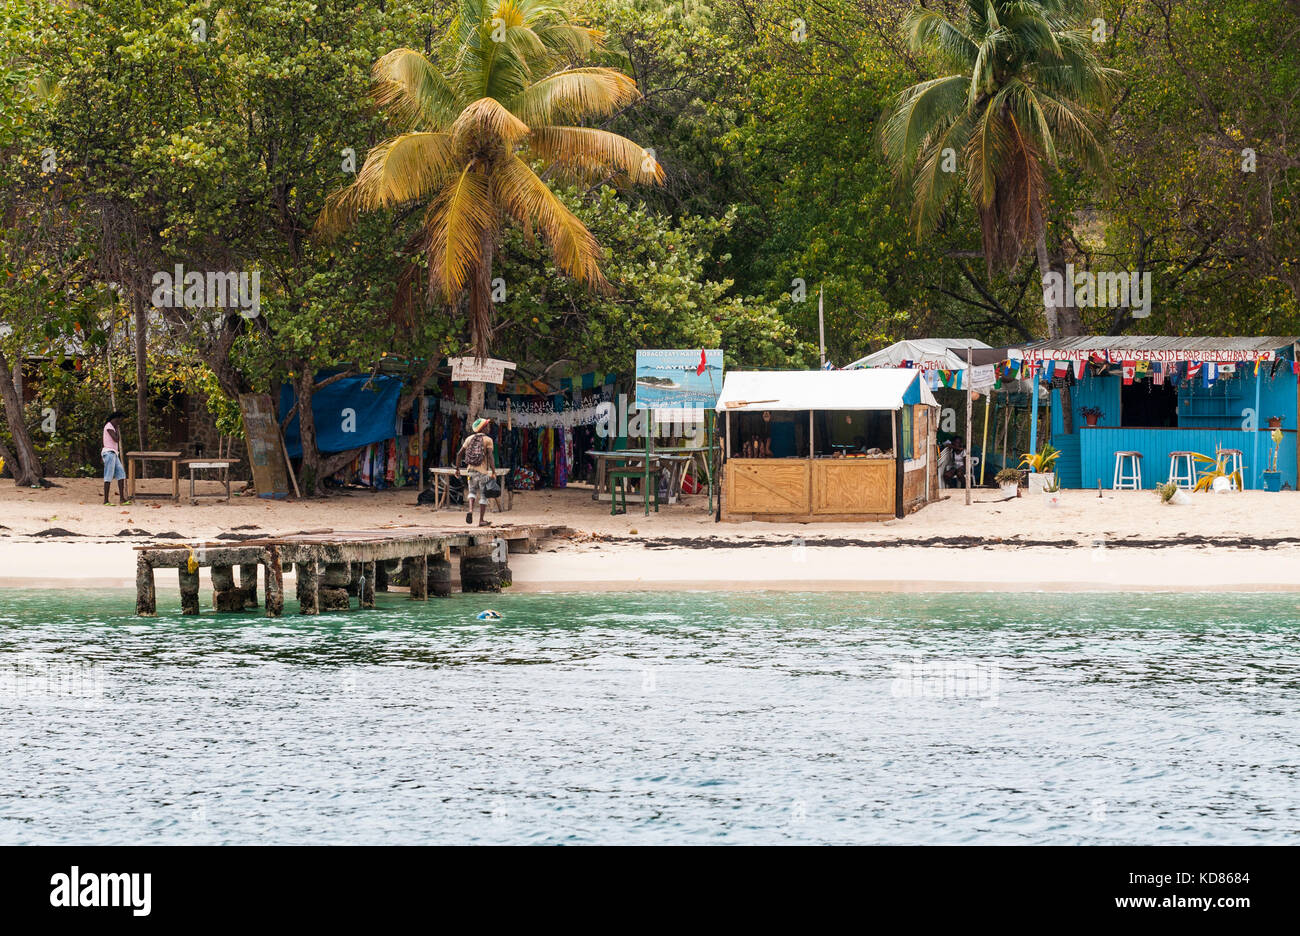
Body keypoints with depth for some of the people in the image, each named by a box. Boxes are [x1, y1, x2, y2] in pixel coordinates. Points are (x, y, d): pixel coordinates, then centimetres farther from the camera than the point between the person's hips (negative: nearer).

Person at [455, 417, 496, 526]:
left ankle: (470, 510, -4)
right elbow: (490, 456, -19)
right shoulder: (488, 440, -7)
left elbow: (459, 454, 5)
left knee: (472, 492, 22)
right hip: (484, 472, -4)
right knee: (484, 496, 7)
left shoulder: (469, 439, 6)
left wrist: (457, 468, 15)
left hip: (471, 470, 4)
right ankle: (481, 520, 9)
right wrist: (494, 471, -19)